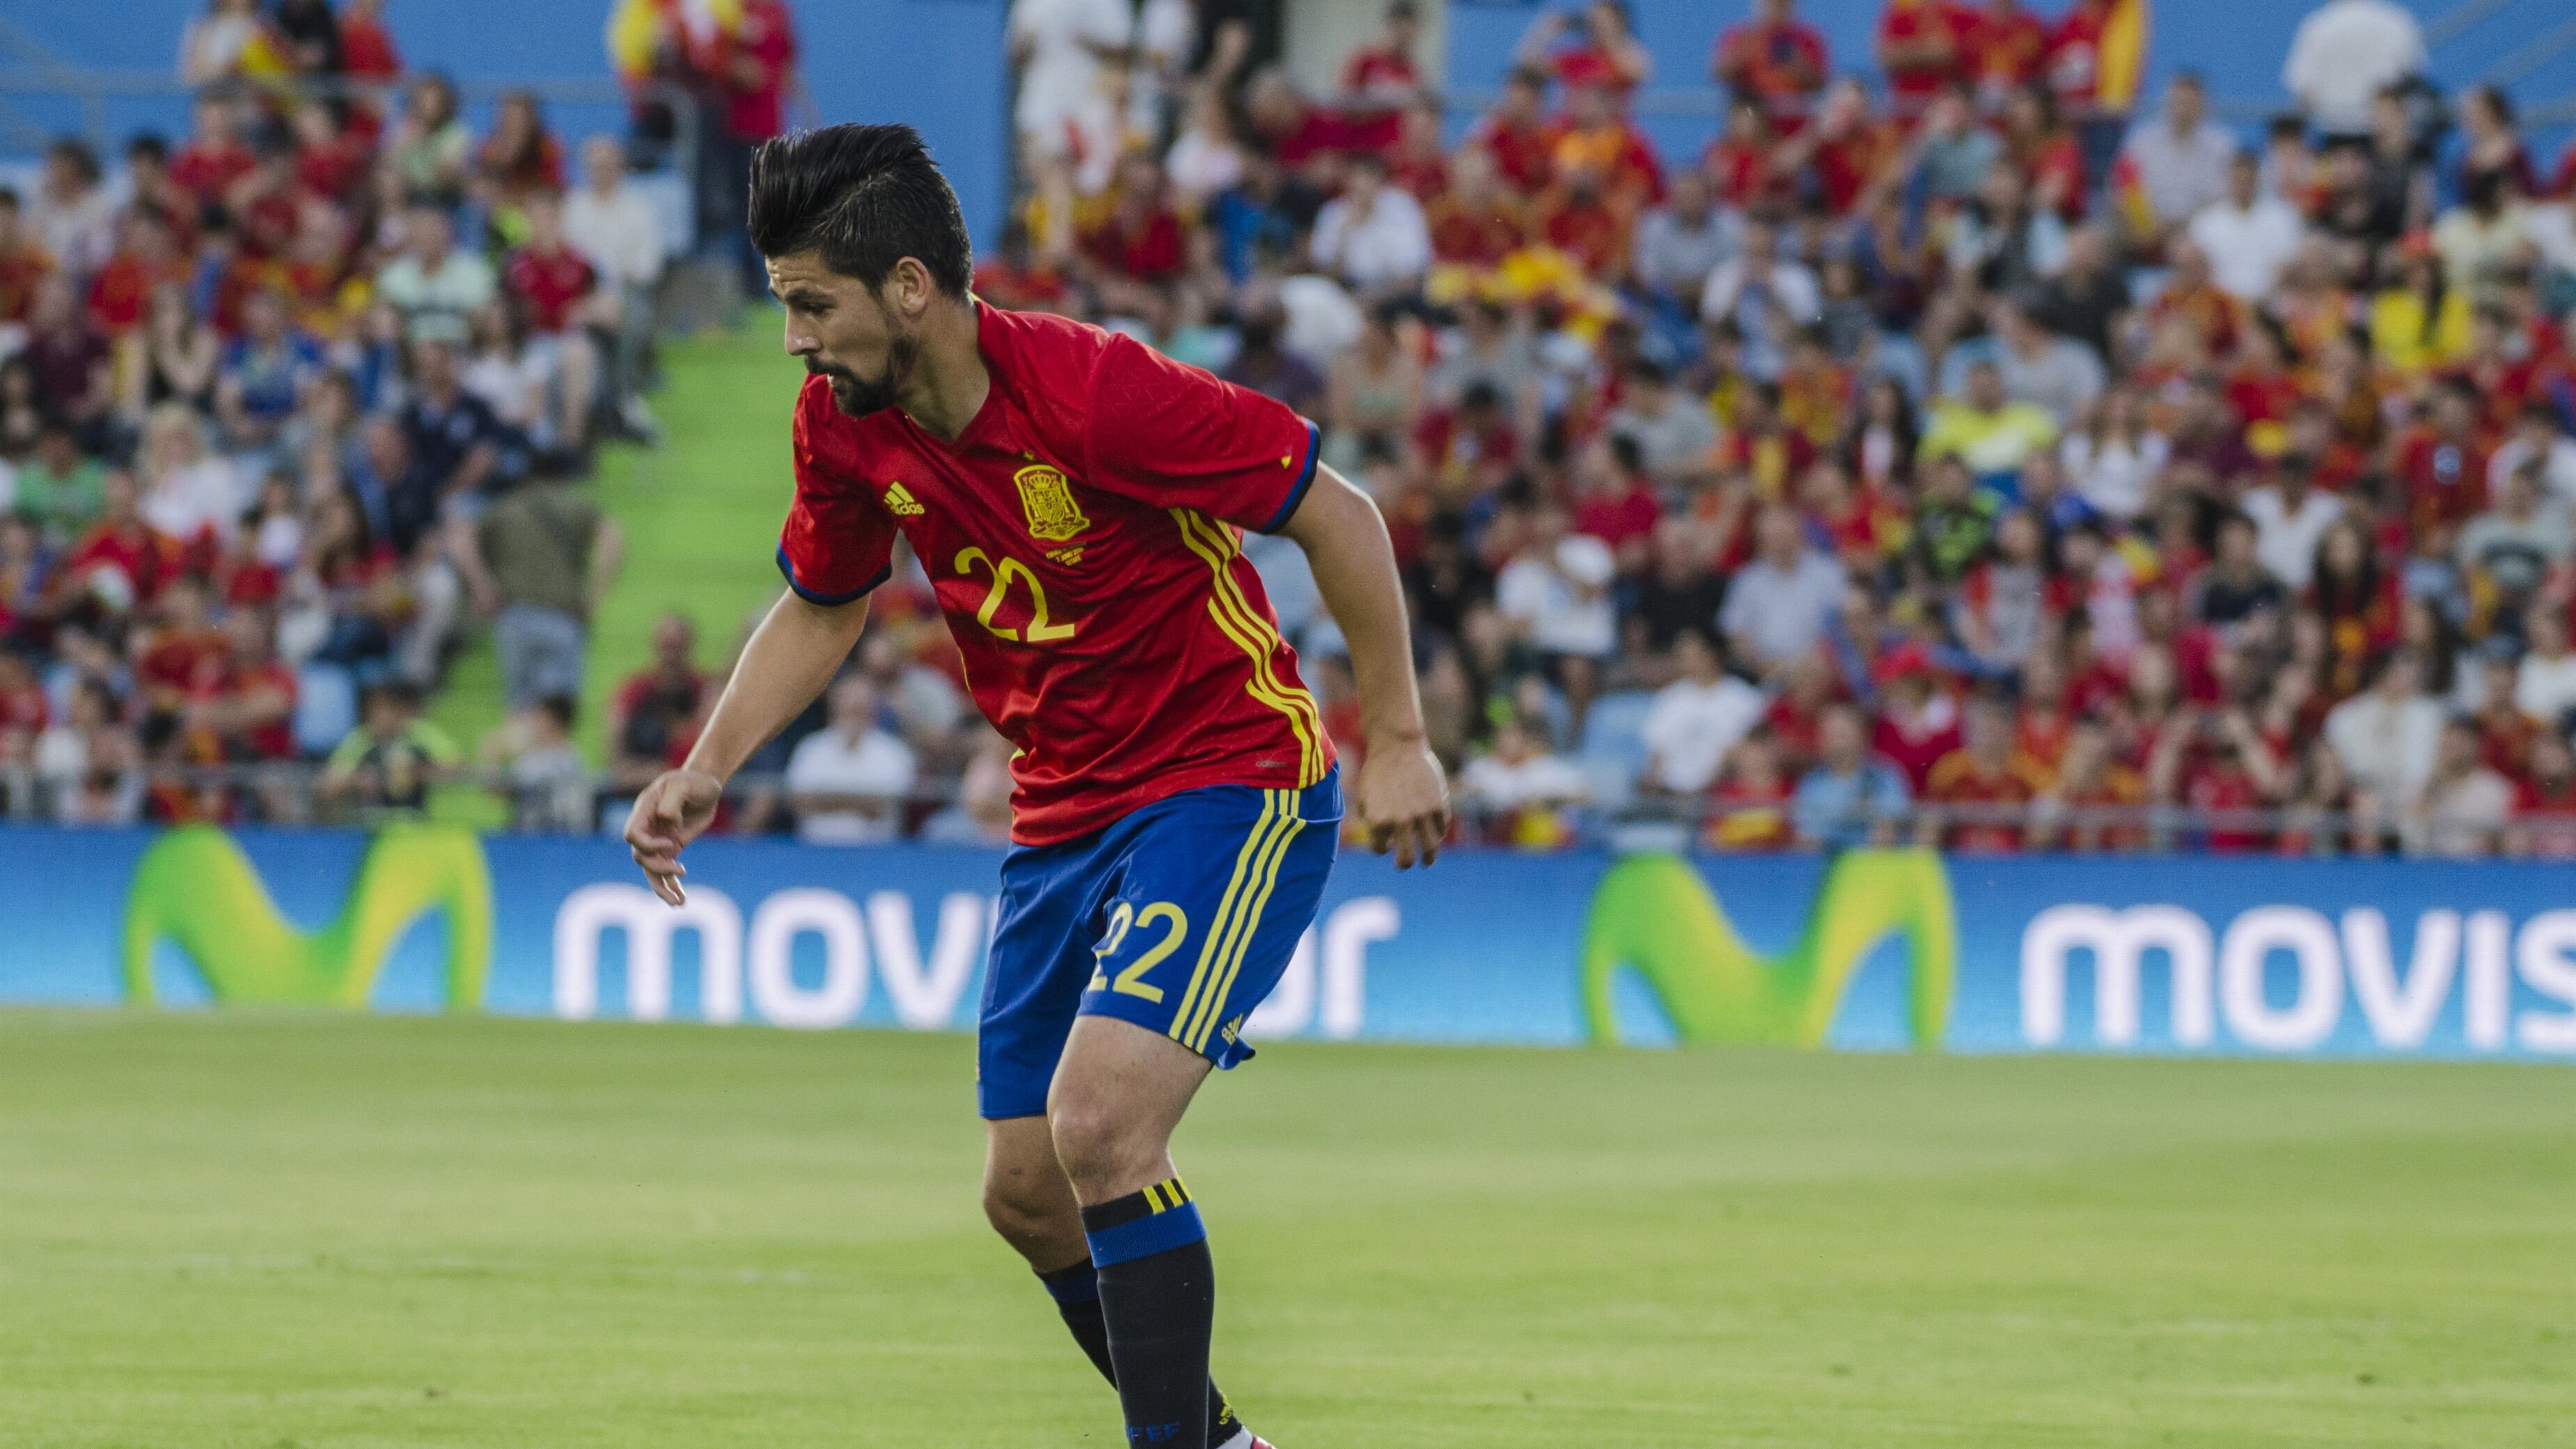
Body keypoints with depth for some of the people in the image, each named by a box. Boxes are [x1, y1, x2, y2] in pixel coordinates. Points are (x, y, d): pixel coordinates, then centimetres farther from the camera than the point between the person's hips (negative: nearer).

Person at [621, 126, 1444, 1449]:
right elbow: (822, 607, 16)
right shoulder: (845, 422, -4)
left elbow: (1337, 516, -15)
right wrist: (705, 771, 3)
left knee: (1098, 1126, -25)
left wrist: (1393, 738, -12)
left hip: (1231, 782, -8)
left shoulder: (1097, 393, -25)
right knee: (1028, 1194, 7)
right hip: (1062, 816, 8)